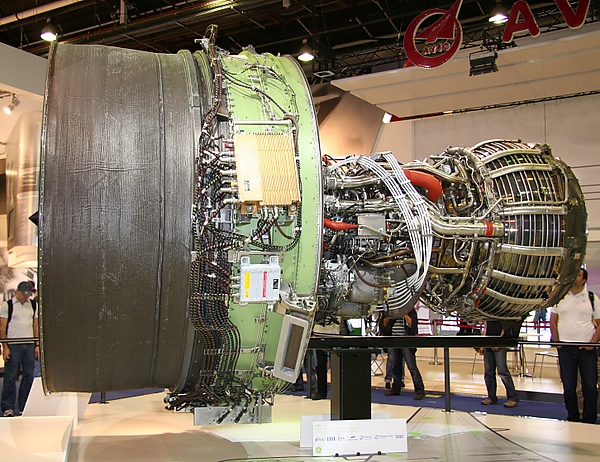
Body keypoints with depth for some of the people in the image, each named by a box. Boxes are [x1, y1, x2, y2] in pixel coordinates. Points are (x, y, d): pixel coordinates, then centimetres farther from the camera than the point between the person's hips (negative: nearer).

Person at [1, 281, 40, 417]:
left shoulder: (33, 305, 12)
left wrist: (37, 345, 8)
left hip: (29, 345, 4)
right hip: (13, 346, -4)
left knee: (28, 376, 6)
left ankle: (24, 407, 14)